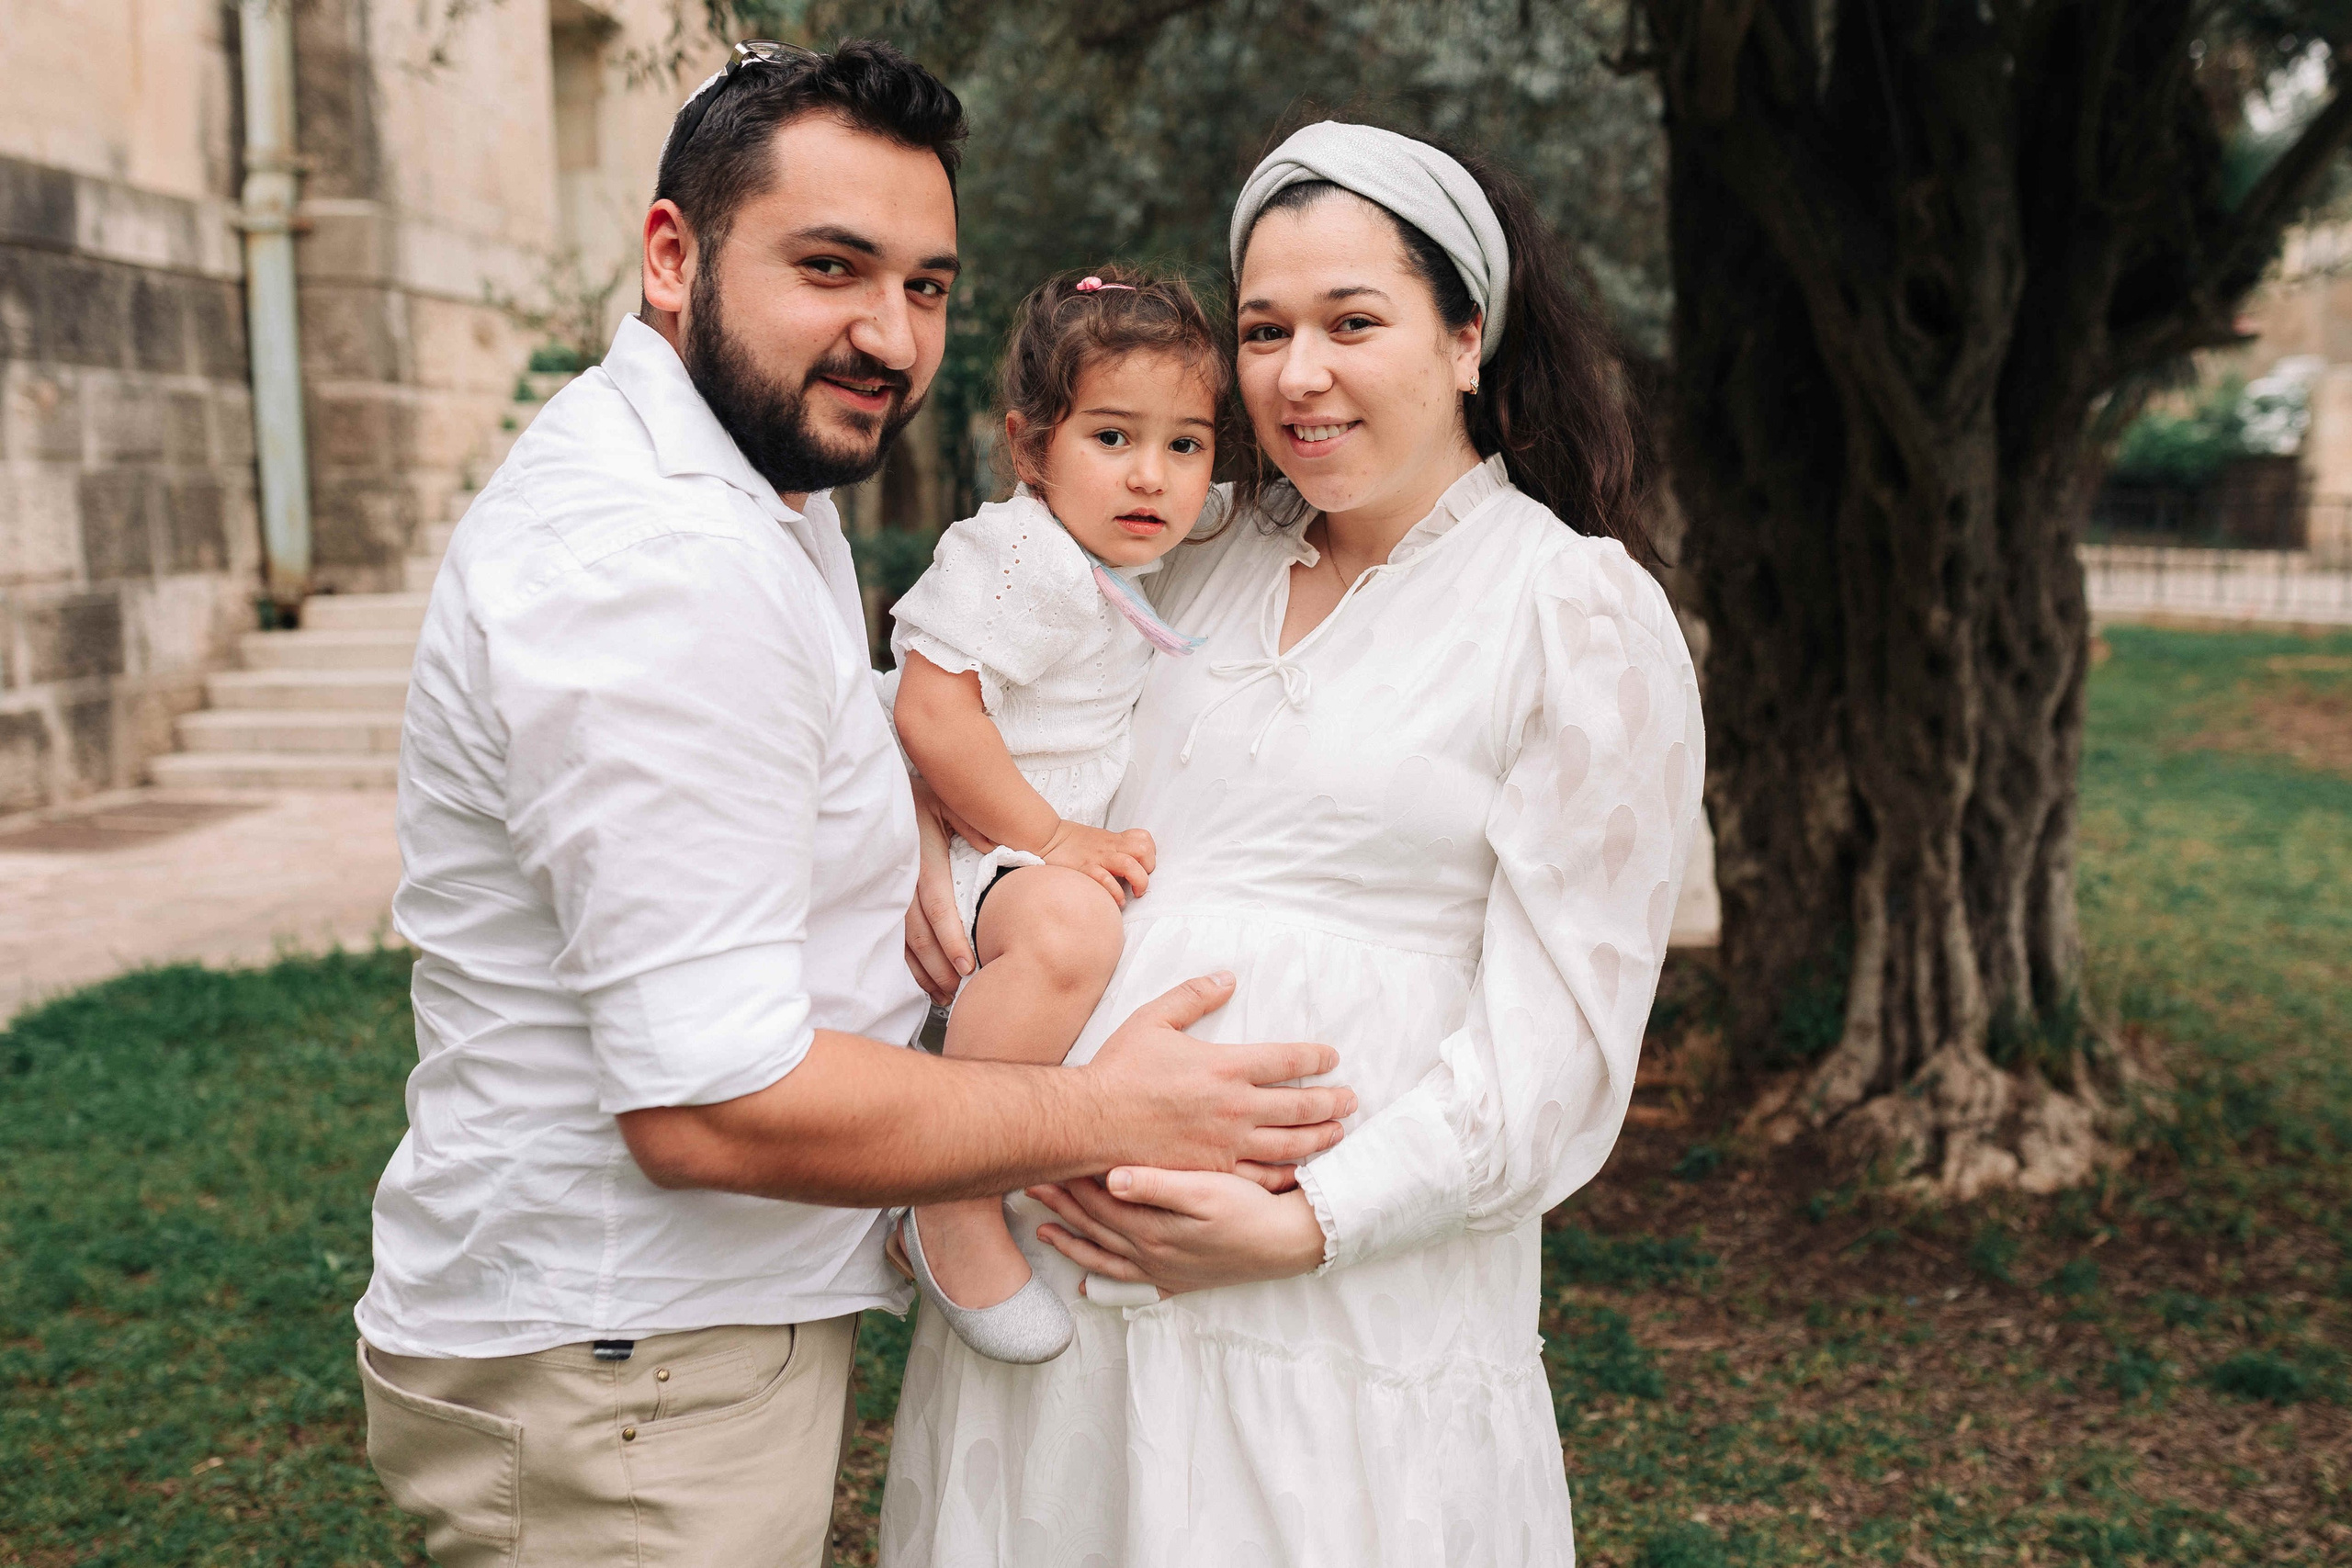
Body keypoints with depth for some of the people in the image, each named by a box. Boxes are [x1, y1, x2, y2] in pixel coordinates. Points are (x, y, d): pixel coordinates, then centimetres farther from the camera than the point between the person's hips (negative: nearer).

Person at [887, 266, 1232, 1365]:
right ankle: (957, 1212, -28)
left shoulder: (1129, 573, 15)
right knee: (1068, 925, -39)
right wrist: (1048, 834, -21)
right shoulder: (1018, 554, -16)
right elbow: (930, 711, -24)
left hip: (1059, 857, 11)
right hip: (961, 860, -11)